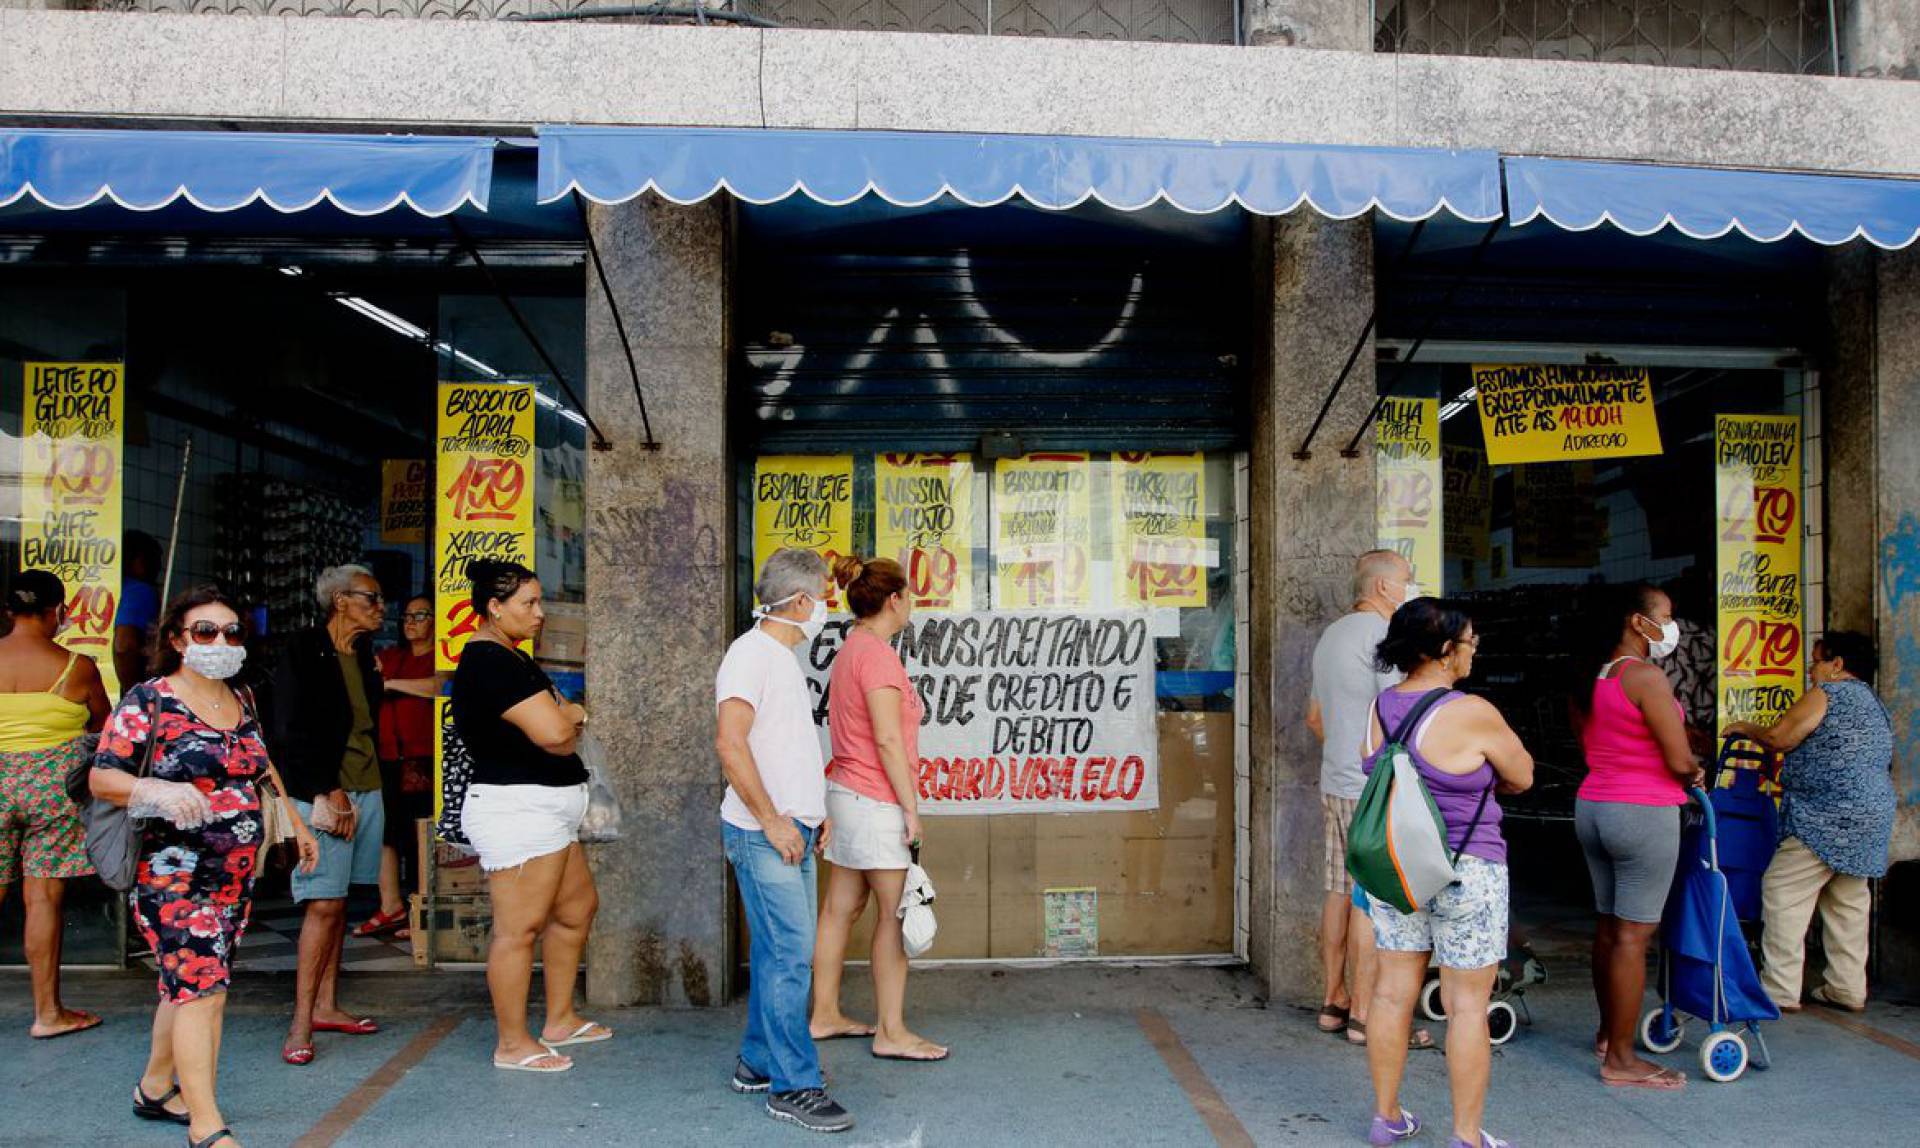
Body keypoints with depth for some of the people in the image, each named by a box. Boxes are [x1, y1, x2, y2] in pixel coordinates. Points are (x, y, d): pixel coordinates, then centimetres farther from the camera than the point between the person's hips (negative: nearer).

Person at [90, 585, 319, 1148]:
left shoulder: (242, 701, 11)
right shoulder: (149, 701, -8)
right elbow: (101, 776, -13)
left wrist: (296, 823, 24)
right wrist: (160, 791, -31)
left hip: (237, 873, 7)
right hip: (174, 875, -7)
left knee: (189, 986, 15)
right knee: (201, 988, -12)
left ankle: (156, 1090, 33)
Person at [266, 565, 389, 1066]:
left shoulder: (365, 655, 14)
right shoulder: (303, 651, -6)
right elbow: (290, 732, -10)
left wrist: (355, 795, 11)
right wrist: (327, 793, -14)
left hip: (365, 791, 7)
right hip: (320, 794, -6)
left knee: (337, 901, 11)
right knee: (324, 902, -9)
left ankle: (325, 1006, 18)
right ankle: (302, 1020, -2)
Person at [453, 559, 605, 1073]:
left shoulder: (510, 658, 16)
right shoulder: (491, 662, -18)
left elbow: (563, 716, 17)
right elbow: (556, 732, -24)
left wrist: (563, 717, -7)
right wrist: (570, 715, -1)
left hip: (542, 809, 11)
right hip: (517, 809, -11)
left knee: (577, 907, 18)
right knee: (519, 928, -3)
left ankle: (560, 1020, 29)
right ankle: (512, 1044, 8)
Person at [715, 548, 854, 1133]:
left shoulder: (782, 657, 17)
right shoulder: (751, 653, -13)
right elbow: (730, 744, -22)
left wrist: (814, 811, 17)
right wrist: (772, 821, -20)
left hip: (792, 831, 10)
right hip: (764, 833, -10)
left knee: (778, 952, 14)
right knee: (790, 955, -8)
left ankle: (758, 1062, 24)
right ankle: (793, 1085, -2)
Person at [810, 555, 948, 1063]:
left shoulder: (851, 649, 14)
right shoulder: (877, 654, -17)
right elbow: (888, 740, -20)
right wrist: (911, 807, -15)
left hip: (846, 792, 10)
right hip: (876, 801, -10)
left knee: (840, 909, 14)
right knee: (895, 915, -2)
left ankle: (825, 1015, 23)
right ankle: (892, 1032, 4)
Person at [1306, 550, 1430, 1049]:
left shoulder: (1331, 635, 18)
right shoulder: (1383, 635, -12)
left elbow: (1316, 716, 25)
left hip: (1335, 784, 9)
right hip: (1375, 790, -9)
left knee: (1341, 892, 12)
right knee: (1372, 901, -5)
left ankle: (1334, 1001, 18)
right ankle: (1364, 1015, -2)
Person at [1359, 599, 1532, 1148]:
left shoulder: (1380, 709, 1)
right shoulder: (1473, 714, -18)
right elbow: (1522, 778, -4)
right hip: (1464, 875, -6)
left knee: (1393, 992, 14)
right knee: (1467, 1006, 5)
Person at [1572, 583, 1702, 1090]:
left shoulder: (1588, 680, 10)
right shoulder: (1646, 677, -16)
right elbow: (1680, 761, -15)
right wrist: (1696, 774, 6)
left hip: (1592, 808, 8)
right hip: (1644, 814, -8)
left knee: (1608, 926, 18)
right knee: (1632, 936, -3)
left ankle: (1608, 1033, 30)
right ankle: (1621, 1059, 2)